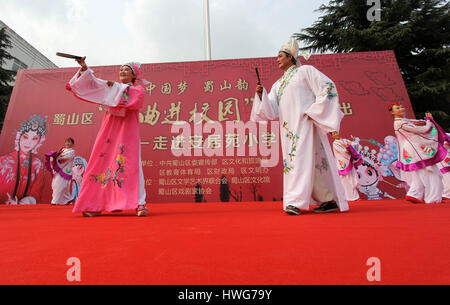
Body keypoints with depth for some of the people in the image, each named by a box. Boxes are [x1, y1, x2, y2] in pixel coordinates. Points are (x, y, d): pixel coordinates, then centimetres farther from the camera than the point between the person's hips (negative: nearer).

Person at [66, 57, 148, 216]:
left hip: (127, 130, -4)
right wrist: (85, 68, 0)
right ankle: (96, 205, 0)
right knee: (102, 162, -3)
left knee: (131, 164, -16)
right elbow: (94, 83, 13)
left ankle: (139, 204, -19)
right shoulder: (111, 87, 25)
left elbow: (135, 98, -9)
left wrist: (116, 87, -9)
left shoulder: (139, 89, 12)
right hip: (109, 130, 4)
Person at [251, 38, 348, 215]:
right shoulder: (278, 85, 24)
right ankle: (330, 200, 13)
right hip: (288, 128, 6)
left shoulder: (305, 71, 8)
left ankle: (296, 202, -20)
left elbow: (328, 87, -2)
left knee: (303, 159, -16)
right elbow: (272, 112, 14)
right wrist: (261, 94, 0)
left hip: (304, 123, -6)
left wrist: (313, 111, -10)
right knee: (312, 164, 5)